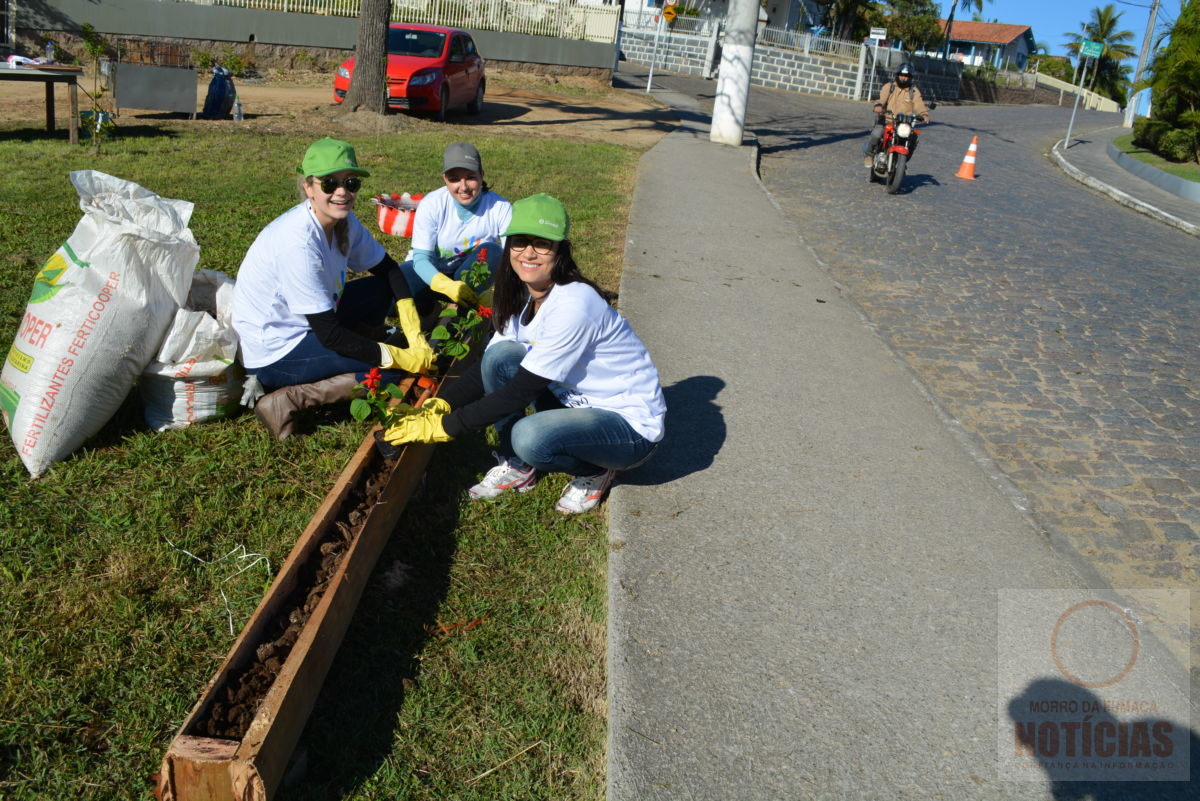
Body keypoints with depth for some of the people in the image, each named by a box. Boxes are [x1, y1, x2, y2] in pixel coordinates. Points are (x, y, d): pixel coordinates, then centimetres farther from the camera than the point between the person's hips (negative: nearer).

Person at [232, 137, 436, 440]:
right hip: (272, 353, -9)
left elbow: (389, 269, 7)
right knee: (393, 370, -16)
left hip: (306, 326, 9)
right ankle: (287, 399, -14)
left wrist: (415, 334, -6)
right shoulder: (298, 243, -29)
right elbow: (329, 333, -26)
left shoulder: (344, 222, -5)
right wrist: (402, 358, -22)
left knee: (383, 289, 8)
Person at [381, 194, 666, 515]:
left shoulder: (573, 304, -27)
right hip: (575, 401, 7)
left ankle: (594, 471, -1)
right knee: (502, 354, -13)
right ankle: (517, 466, 3)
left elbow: (521, 390, -26)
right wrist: (440, 404, -14)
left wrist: (444, 425, -23)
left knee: (530, 437, -33)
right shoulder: (520, 298, -2)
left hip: (631, 425, -7)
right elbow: (488, 366, 3)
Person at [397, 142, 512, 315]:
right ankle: (434, 310, 2)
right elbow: (421, 258, -22)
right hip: (433, 271, 0)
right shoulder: (431, 205, -20)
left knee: (490, 251, -32)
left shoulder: (500, 208, -21)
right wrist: (447, 286, -44)